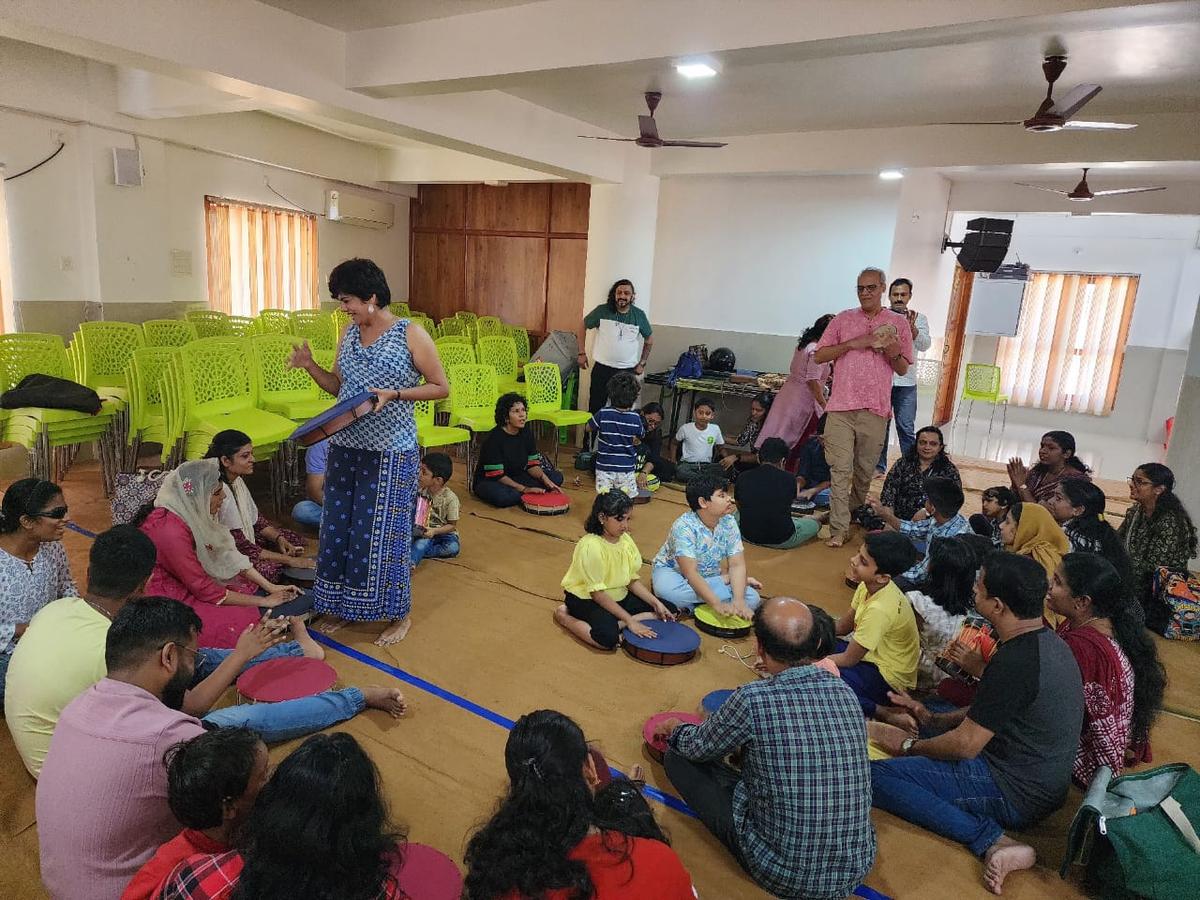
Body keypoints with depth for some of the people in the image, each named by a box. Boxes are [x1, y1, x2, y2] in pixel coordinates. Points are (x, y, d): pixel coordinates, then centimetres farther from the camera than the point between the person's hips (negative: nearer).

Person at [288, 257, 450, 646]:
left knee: (383, 530, 1)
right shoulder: (348, 334, 8)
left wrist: (395, 393, -20)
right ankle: (341, 605, 30)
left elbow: (441, 388, -8)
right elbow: (339, 387, 15)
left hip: (390, 451, -6)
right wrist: (309, 366, -2)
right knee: (338, 526, 11)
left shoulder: (411, 334, -10)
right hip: (345, 447, 6)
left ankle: (398, 614, 18)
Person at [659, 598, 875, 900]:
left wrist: (675, 730, 21)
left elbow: (698, 747, -3)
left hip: (781, 874, -5)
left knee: (678, 757, 7)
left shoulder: (754, 698, -22)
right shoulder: (845, 692, -6)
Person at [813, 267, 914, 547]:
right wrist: (851, 344, -8)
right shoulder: (843, 319, 9)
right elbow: (819, 356, 5)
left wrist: (894, 353, -11)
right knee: (841, 470, -6)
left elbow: (903, 369, 11)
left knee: (865, 471, 11)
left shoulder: (898, 323, 9)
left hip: (875, 410, 1)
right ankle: (838, 530, -5)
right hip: (841, 408, -1)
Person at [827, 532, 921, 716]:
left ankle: (875, 710, -5)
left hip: (889, 680, -9)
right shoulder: (868, 585, -9)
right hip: (872, 656, 9)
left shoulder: (880, 609, -33)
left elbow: (849, 659, -22)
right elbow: (843, 626, 6)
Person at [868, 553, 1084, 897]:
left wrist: (908, 744, -3)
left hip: (1017, 796, -10)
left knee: (875, 775, -14)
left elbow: (965, 746, -20)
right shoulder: (1047, 640, 4)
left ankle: (991, 841, -17)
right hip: (1046, 784, 10)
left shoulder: (1015, 662, -27)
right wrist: (932, 719, 11)